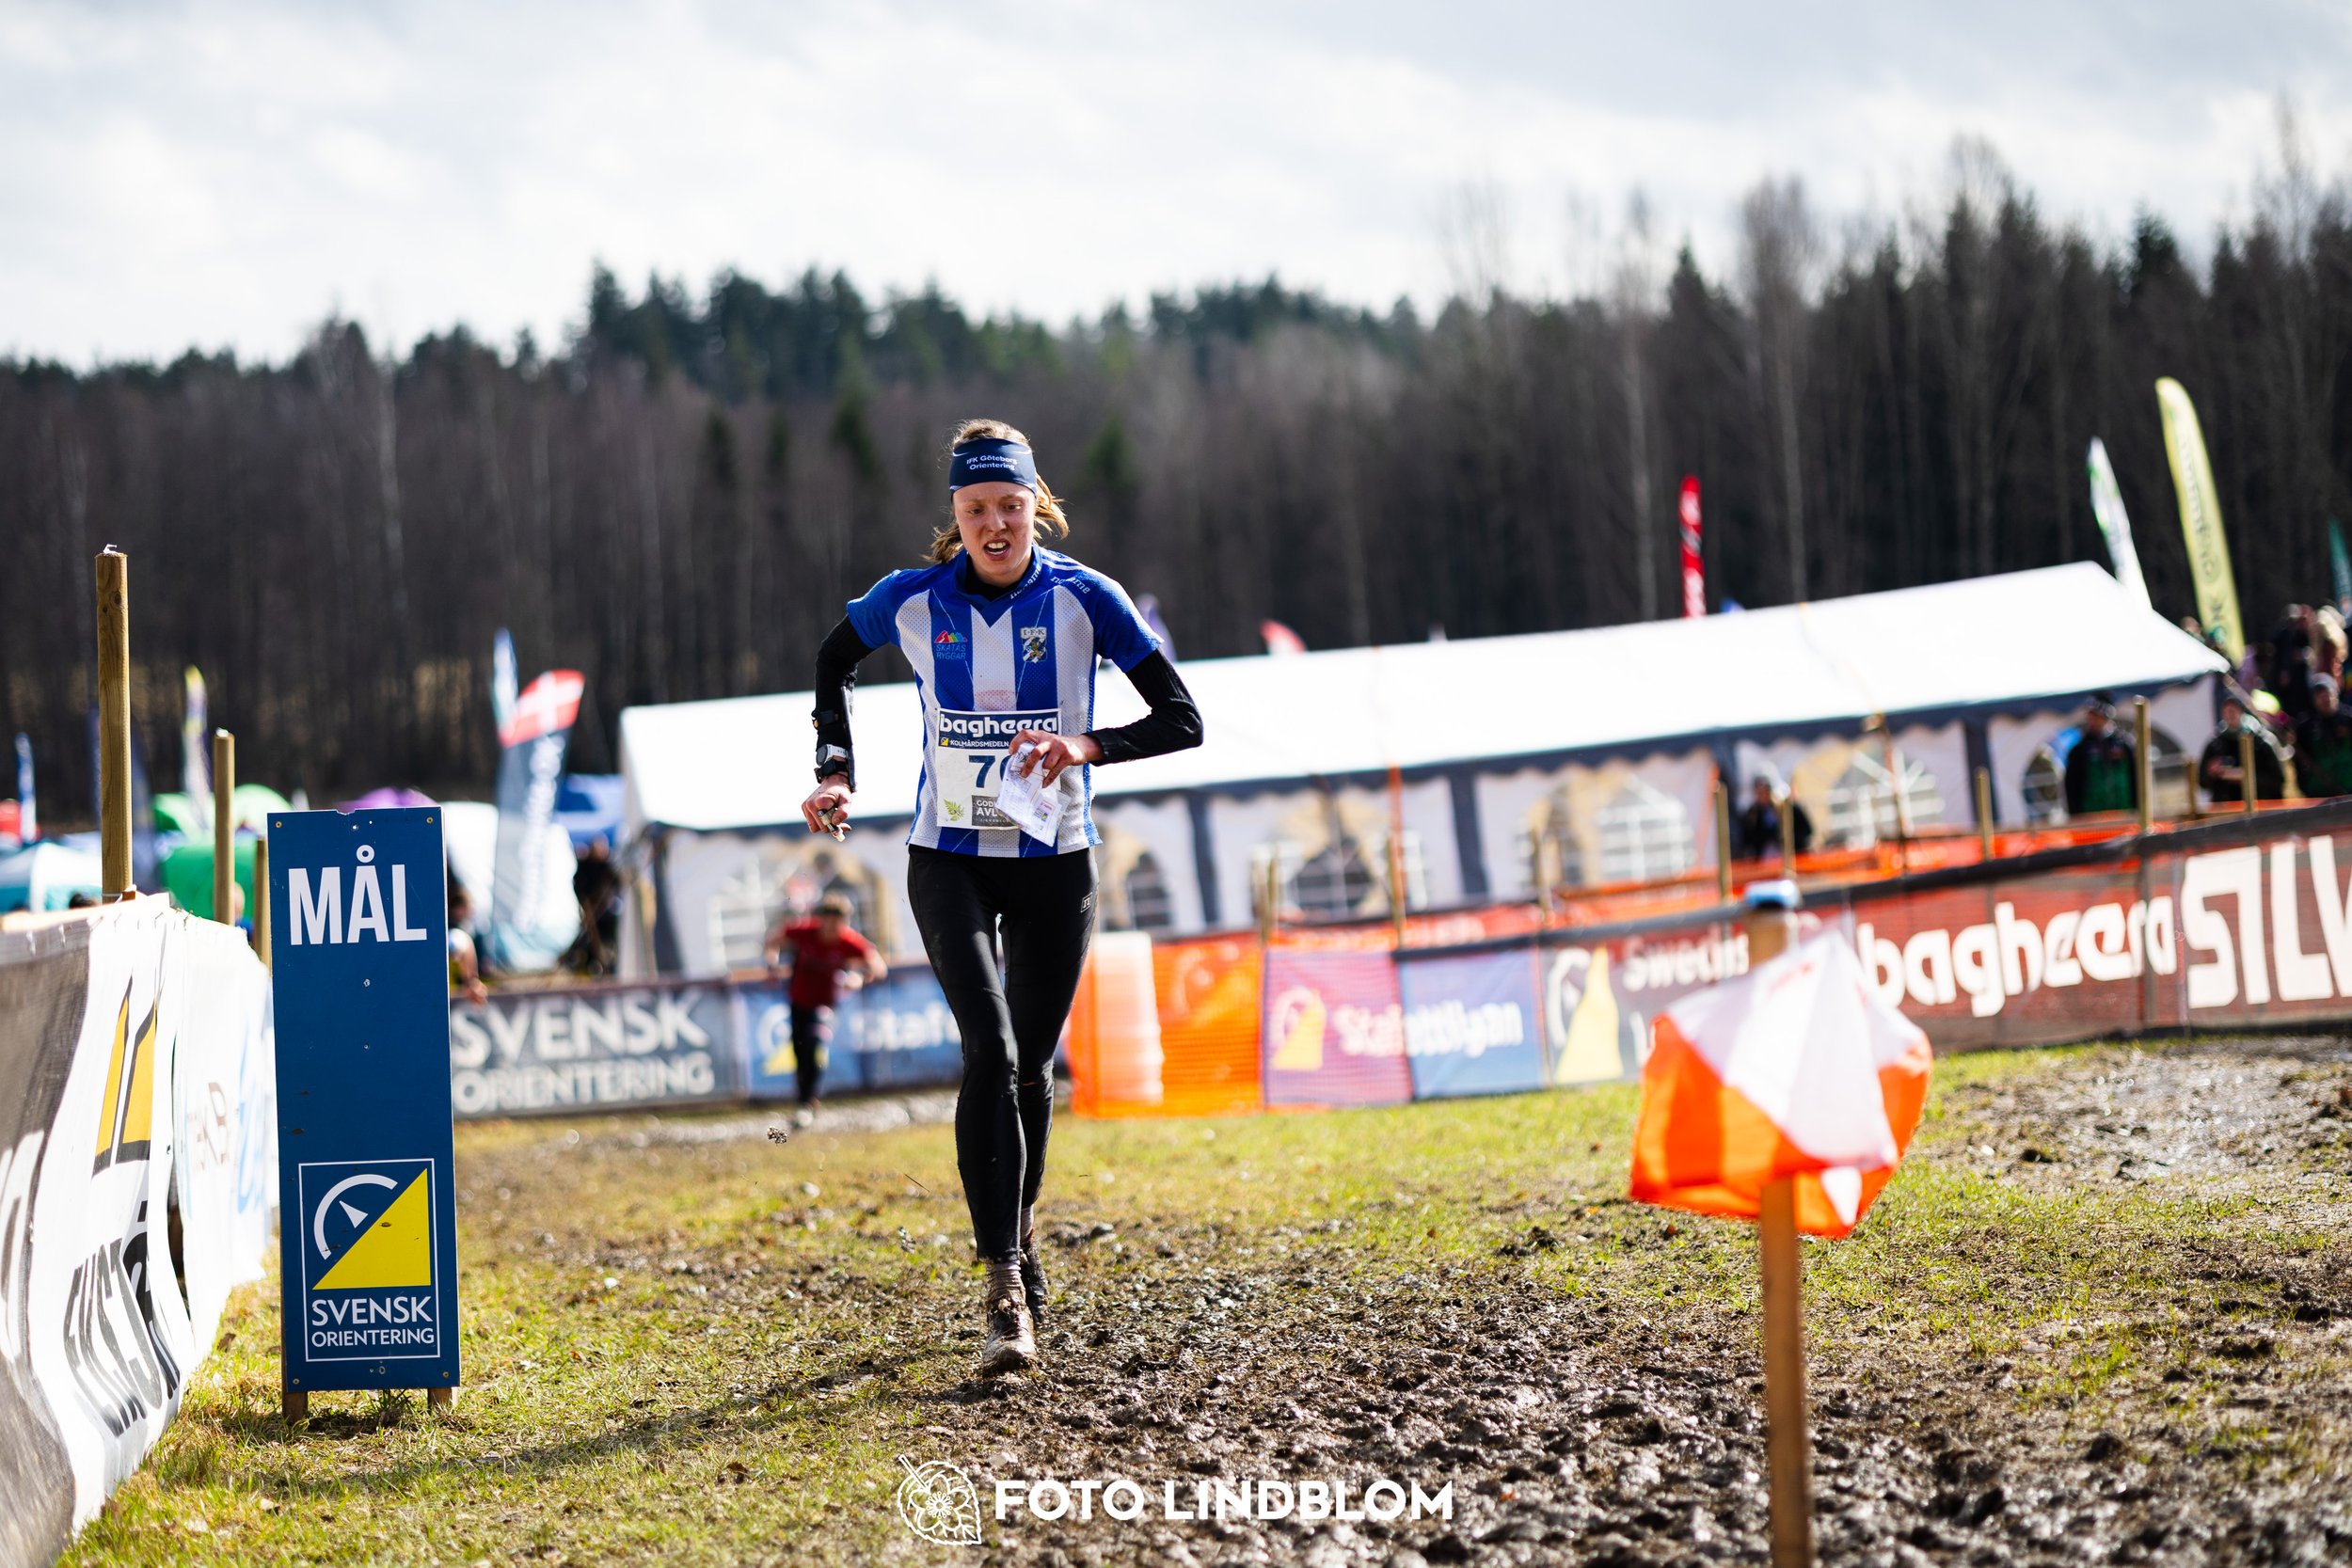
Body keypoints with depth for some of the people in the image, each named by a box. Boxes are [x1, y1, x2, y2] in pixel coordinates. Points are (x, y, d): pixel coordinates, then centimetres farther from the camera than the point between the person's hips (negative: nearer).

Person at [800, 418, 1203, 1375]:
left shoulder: (1084, 598, -9)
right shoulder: (912, 601, -6)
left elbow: (1181, 721, -10)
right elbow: (833, 661, 15)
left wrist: (1087, 746, -27)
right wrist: (835, 771, 2)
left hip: (1055, 863, 1)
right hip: (950, 861, -1)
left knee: (1032, 1064, 11)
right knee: (991, 1054, -17)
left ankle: (1019, 1224, 40)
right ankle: (1007, 1293, -21)